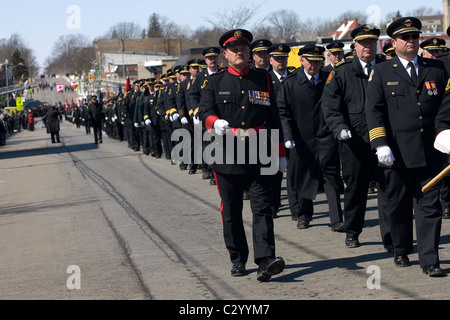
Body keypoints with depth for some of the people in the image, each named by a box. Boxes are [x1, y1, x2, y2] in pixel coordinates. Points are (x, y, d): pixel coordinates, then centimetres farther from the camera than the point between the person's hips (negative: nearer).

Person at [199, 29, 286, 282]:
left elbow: (273, 118, 12)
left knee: (263, 208, -9)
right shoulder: (215, 83, 8)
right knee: (231, 211, 7)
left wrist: (281, 154, 10)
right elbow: (205, 111, -2)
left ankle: (265, 261, -16)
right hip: (227, 156, 0)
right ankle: (238, 259, 19)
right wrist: (216, 123, -26)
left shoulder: (263, 79, 11)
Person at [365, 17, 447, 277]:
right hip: (398, 154, -1)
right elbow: (374, 110, -1)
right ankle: (401, 251, 27)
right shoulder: (382, 73, 6)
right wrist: (380, 144, -12)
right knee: (399, 207, 9)